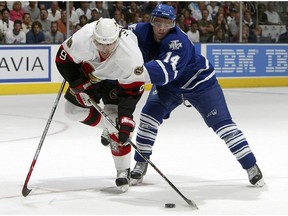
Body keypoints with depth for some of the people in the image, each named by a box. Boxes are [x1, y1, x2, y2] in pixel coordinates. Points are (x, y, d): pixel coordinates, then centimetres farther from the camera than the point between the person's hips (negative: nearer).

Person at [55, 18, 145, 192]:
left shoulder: (131, 56, -42)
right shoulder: (82, 40, -39)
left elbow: (133, 90, -31)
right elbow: (64, 58, -19)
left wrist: (127, 118, -37)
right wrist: (78, 85, -23)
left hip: (117, 79, -4)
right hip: (89, 72, 4)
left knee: (115, 120, -18)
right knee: (74, 109, 1)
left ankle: (123, 171, -8)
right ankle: (107, 129, 25)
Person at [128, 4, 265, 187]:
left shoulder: (178, 41, -36)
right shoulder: (141, 32, -18)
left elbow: (166, 72, -50)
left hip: (200, 83, -5)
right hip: (167, 85, 5)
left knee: (222, 123, -8)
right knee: (149, 115, -13)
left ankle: (251, 167, 0)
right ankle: (140, 165, -2)